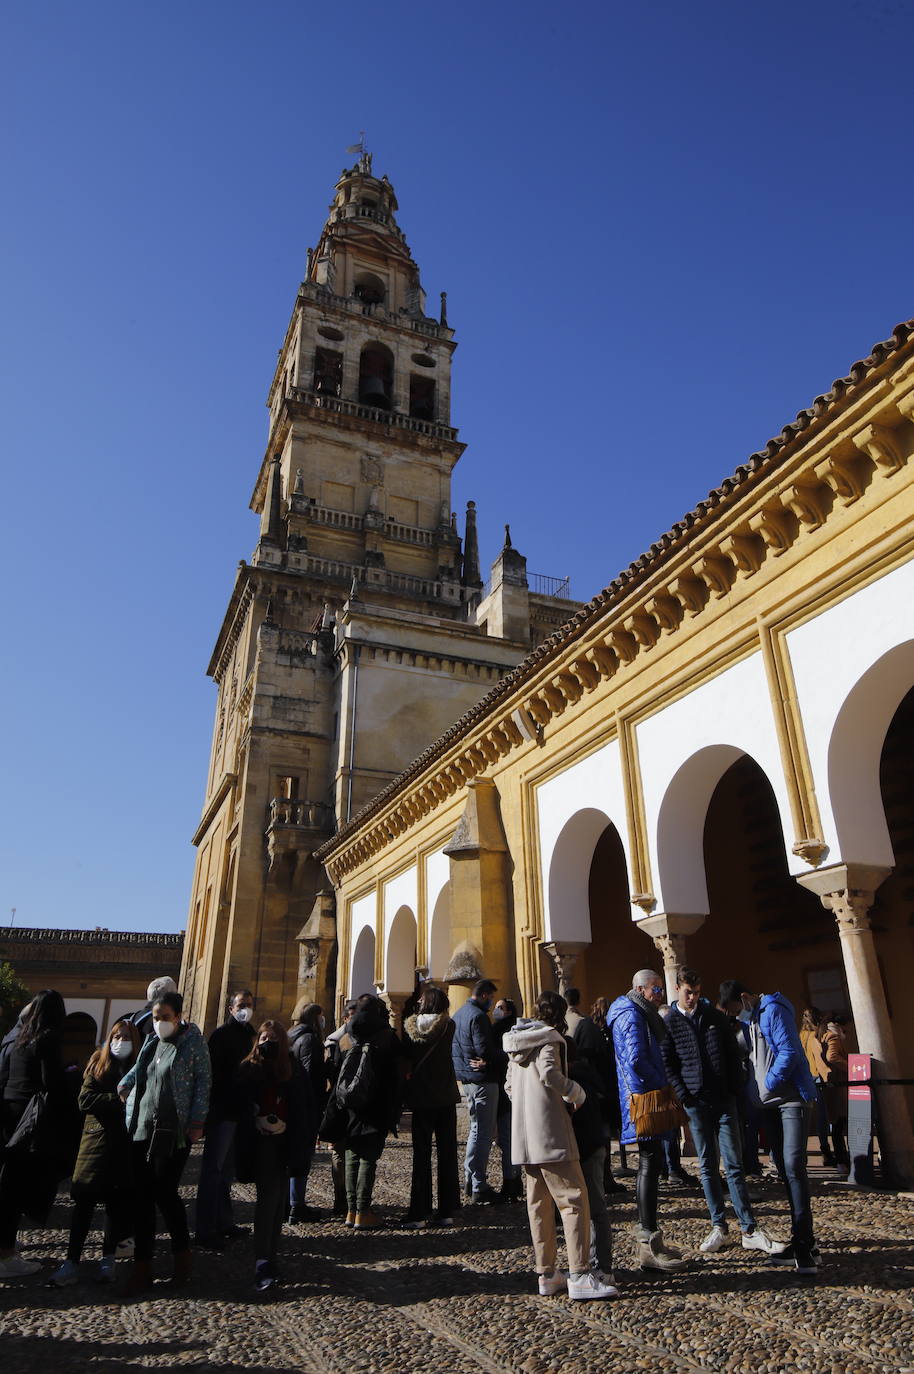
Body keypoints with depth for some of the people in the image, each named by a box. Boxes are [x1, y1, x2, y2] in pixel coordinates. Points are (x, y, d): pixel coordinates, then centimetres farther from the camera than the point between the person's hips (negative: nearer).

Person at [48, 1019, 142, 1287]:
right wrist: (118, 1100, -15)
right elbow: (85, 1100, -6)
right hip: (96, 1141, 0)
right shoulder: (97, 1065, 5)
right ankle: (72, 1262, 8)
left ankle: (108, 1259, 20)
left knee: (117, 1203, 5)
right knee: (84, 1201, -1)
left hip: (125, 1145, 0)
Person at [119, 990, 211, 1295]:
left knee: (165, 1192, -3)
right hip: (142, 1129, 6)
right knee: (142, 1195, 6)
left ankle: (182, 1255, 21)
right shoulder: (151, 1041, 11)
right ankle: (142, 1267, 18)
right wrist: (123, 1086, 10)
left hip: (174, 1132, -6)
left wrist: (197, 1121, -11)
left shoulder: (193, 1041, -6)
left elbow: (204, 1081, -7)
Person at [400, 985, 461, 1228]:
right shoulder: (448, 1025, -9)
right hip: (445, 1097, -1)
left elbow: (405, 1057, 1)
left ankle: (418, 1212, 8)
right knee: (447, 1153, 8)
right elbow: (444, 1054, 1)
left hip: (420, 1098, 1)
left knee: (421, 1155, 8)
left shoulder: (410, 1026, -5)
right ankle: (446, 1211, 10)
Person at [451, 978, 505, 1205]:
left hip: (465, 1076, 10)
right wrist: (503, 1052, -7)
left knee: (477, 1128, 20)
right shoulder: (478, 1016, -18)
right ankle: (479, 1187, 4)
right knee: (483, 1132, -2)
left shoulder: (458, 1014, 13)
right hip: (483, 1079, -10)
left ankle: (470, 1180, 27)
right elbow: (484, 1049, -25)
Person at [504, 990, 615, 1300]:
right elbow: (550, 1074, -24)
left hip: (523, 1134, 8)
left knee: (539, 1204, 13)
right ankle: (580, 1276, -8)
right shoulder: (548, 1038, -8)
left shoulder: (517, 1042, 16)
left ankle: (546, 1274, 17)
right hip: (550, 1132, -8)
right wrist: (578, 1093, -11)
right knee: (574, 1200, -5)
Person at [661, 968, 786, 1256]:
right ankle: (719, 1228, 14)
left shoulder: (715, 1016, 6)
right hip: (696, 1103, -1)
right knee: (708, 1167, 6)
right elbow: (668, 1064, 1)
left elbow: (732, 1054, 9)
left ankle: (750, 1231, 5)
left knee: (734, 1165, 1)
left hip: (724, 1100, 1)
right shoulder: (669, 1023, 0)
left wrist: (734, 1089, 1)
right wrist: (684, 1096, -8)